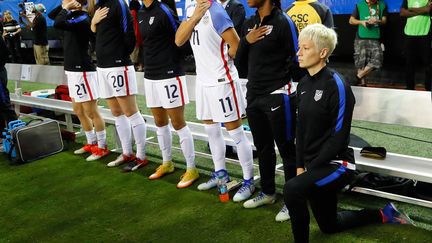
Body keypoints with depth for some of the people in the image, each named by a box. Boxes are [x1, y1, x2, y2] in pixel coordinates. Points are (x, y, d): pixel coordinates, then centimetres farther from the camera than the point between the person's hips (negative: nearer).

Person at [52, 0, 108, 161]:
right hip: (72, 70, 10)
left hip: (82, 71, -10)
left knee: (91, 112, -2)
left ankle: (102, 147, 9)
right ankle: (91, 144, 28)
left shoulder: (83, 18, -17)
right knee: (78, 111, 16)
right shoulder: (72, 15, 10)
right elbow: (52, 16, 21)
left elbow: (58, 24, -31)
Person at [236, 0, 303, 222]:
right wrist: (246, 41, -4)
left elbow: (296, 60, -11)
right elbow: (241, 61, 13)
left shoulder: (283, 22, -11)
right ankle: (268, 192, 35)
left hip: (278, 97, -7)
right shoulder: (249, 23, 11)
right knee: (263, 148, 18)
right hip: (254, 96, 7)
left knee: (286, 150, 4)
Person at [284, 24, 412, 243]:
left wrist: (310, 168, -18)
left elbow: (339, 137, -20)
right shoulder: (304, 83, 5)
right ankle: (383, 214, 42)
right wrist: (300, 166, 2)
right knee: (329, 225, 22)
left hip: (336, 164, -8)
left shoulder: (337, 85, -18)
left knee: (292, 189, -34)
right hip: (314, 165, 8)